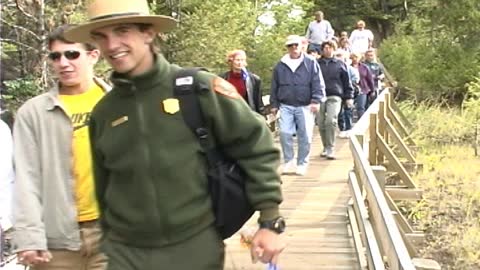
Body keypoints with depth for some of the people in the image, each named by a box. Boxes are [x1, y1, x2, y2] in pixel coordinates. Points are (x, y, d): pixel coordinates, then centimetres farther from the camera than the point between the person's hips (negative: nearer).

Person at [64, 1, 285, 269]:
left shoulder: (198, 88, -8)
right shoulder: (103, 113, 3)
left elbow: (256, 146, -6)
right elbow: (104, 187, 13)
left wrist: (271, 221, -8)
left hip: (196, 247, -2)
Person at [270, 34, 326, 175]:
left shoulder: (311, 63, 2)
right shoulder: (280, 65, 9)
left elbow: (318, 84, -1)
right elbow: (274, 87, 14)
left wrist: (316, 101, -12)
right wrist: (274, 104, 12)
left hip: (305, 106, -1)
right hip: (286, 106, 1)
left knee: (305, 136, 1)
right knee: (285, 133, -12)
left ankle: (302, 164, 15)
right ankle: (288, 161, 4)